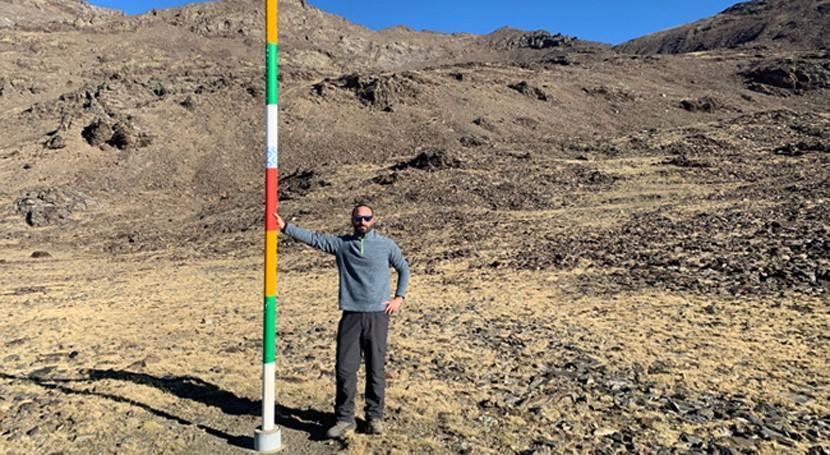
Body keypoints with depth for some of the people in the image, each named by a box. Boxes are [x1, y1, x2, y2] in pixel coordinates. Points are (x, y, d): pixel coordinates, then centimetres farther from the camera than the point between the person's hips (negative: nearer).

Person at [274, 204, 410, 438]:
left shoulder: (386, 245, 4)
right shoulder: (341, 243, 7)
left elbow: (404, 269, 15)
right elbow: (313, 238, 2)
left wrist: (399, 296, 6)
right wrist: (285, 227, -7)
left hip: (377, 316, -1)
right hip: (351, 315, 1)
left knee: (375, 369, 6)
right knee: (345, 368, 2)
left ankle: (375, 416, 21)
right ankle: (345, 418, 14)